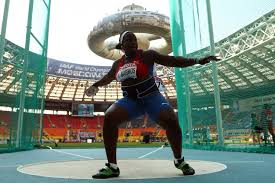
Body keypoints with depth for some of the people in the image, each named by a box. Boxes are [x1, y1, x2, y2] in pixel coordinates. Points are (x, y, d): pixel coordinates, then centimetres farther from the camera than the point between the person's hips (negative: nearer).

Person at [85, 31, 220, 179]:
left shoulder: (147, 55, -3)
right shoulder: (117, 64, 9)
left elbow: (172, 61, -7)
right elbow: (108, 77, 29)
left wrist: (197, 61, -15)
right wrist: (95, 85, 32)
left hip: (151, 97, -3)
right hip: (130, 100, 3)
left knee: (171, 120, -26)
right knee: (109, 117, -22)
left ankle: (179, 161, 4)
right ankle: (112, 167, -12)